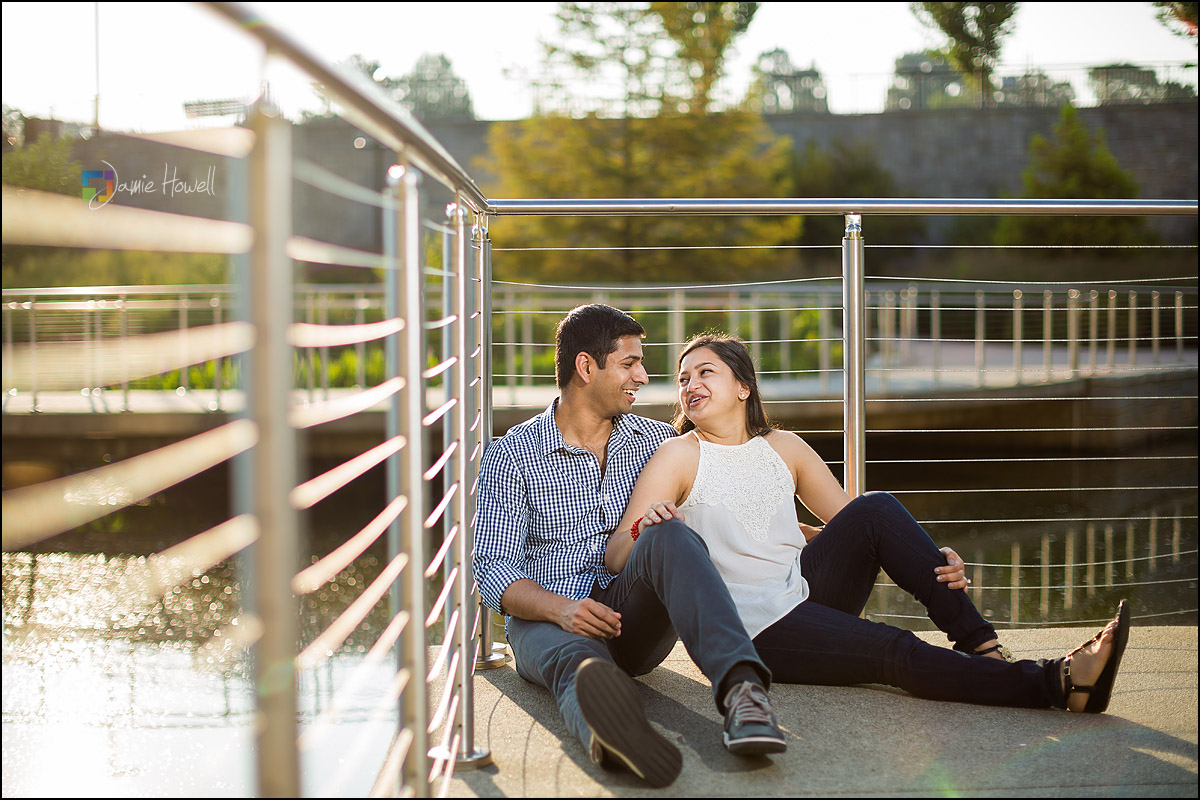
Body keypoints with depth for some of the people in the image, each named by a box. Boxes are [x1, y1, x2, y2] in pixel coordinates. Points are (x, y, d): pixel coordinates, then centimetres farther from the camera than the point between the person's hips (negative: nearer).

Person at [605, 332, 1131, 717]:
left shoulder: (783, 448, 14)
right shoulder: (680, 456, -1)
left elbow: (855, 520, 16)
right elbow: (615, 557, -8)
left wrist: (932, 561, 0)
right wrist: (645, 531, -32)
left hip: (807, 585, 5)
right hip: (755, 629, -5)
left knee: (875, 508, -19)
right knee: (896, 653, -27)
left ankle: (979, 643, -20)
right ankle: (1056, 684, -35)